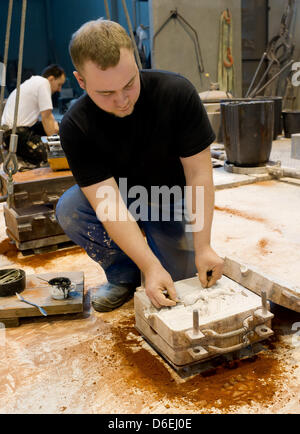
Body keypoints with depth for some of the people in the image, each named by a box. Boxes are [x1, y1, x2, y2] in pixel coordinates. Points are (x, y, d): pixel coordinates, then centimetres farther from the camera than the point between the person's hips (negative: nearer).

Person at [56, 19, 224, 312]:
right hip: (122, 199, 1)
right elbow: (109, 204, -30)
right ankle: (124, 276, -3)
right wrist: (151, 267, -39)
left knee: (180, 278, -16)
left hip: (170, 200, 0)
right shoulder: (75, 126, -25)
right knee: (69, 209, -29)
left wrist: (203, 247, -27)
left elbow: (198, 172, -22)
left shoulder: (177, 93, -25)